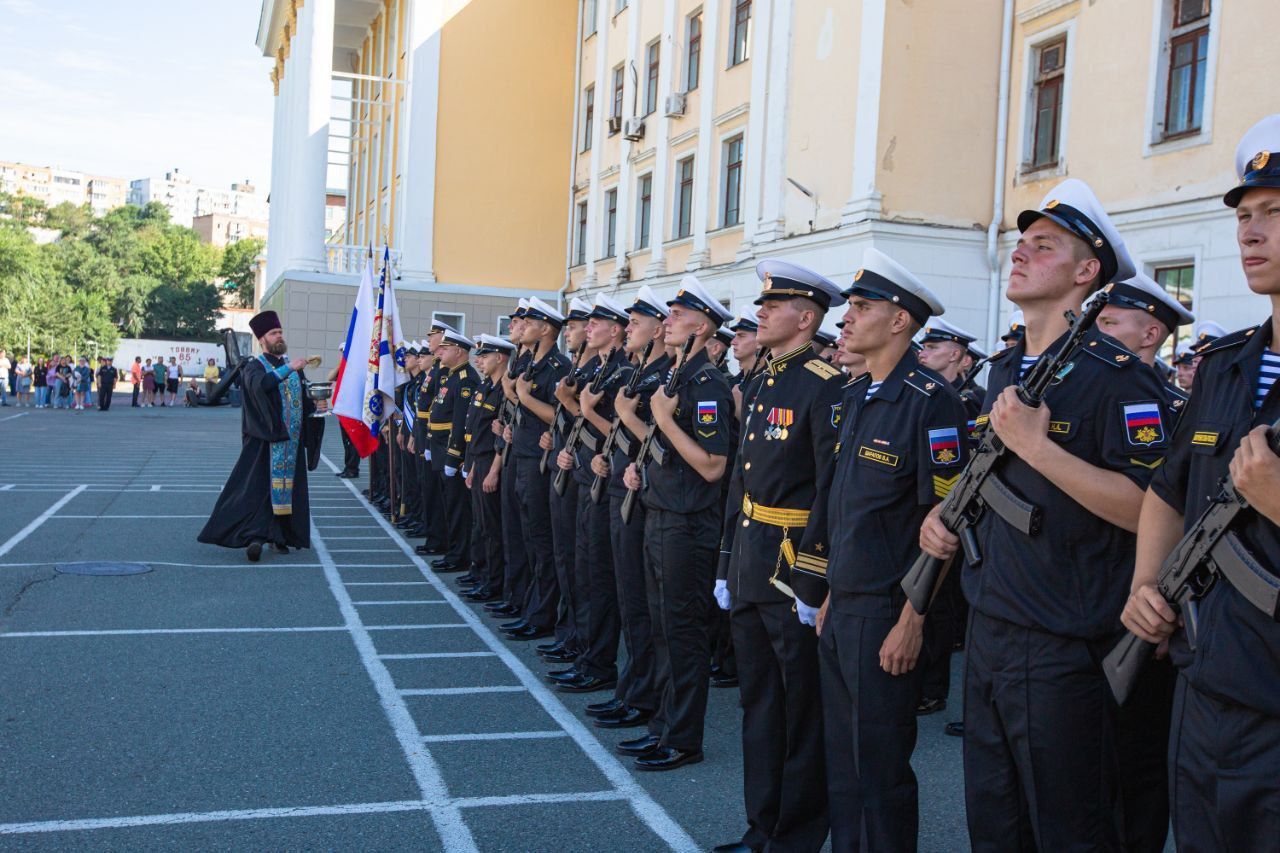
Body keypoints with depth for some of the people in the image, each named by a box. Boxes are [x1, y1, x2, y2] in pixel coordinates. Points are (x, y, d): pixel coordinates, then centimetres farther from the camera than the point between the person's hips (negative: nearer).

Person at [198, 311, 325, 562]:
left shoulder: (293, 365, 16)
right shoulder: (255, 367, -1)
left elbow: (307, 393, 15)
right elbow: (259, 384, -24)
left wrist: (317, 401, -5)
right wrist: (287, 369, -32)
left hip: (292, 439, 5)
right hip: (266, 440, -5)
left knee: (289, 484, 6)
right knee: (259, 485, -11)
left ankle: (282, 535, 15)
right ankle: (255, 536, -15)